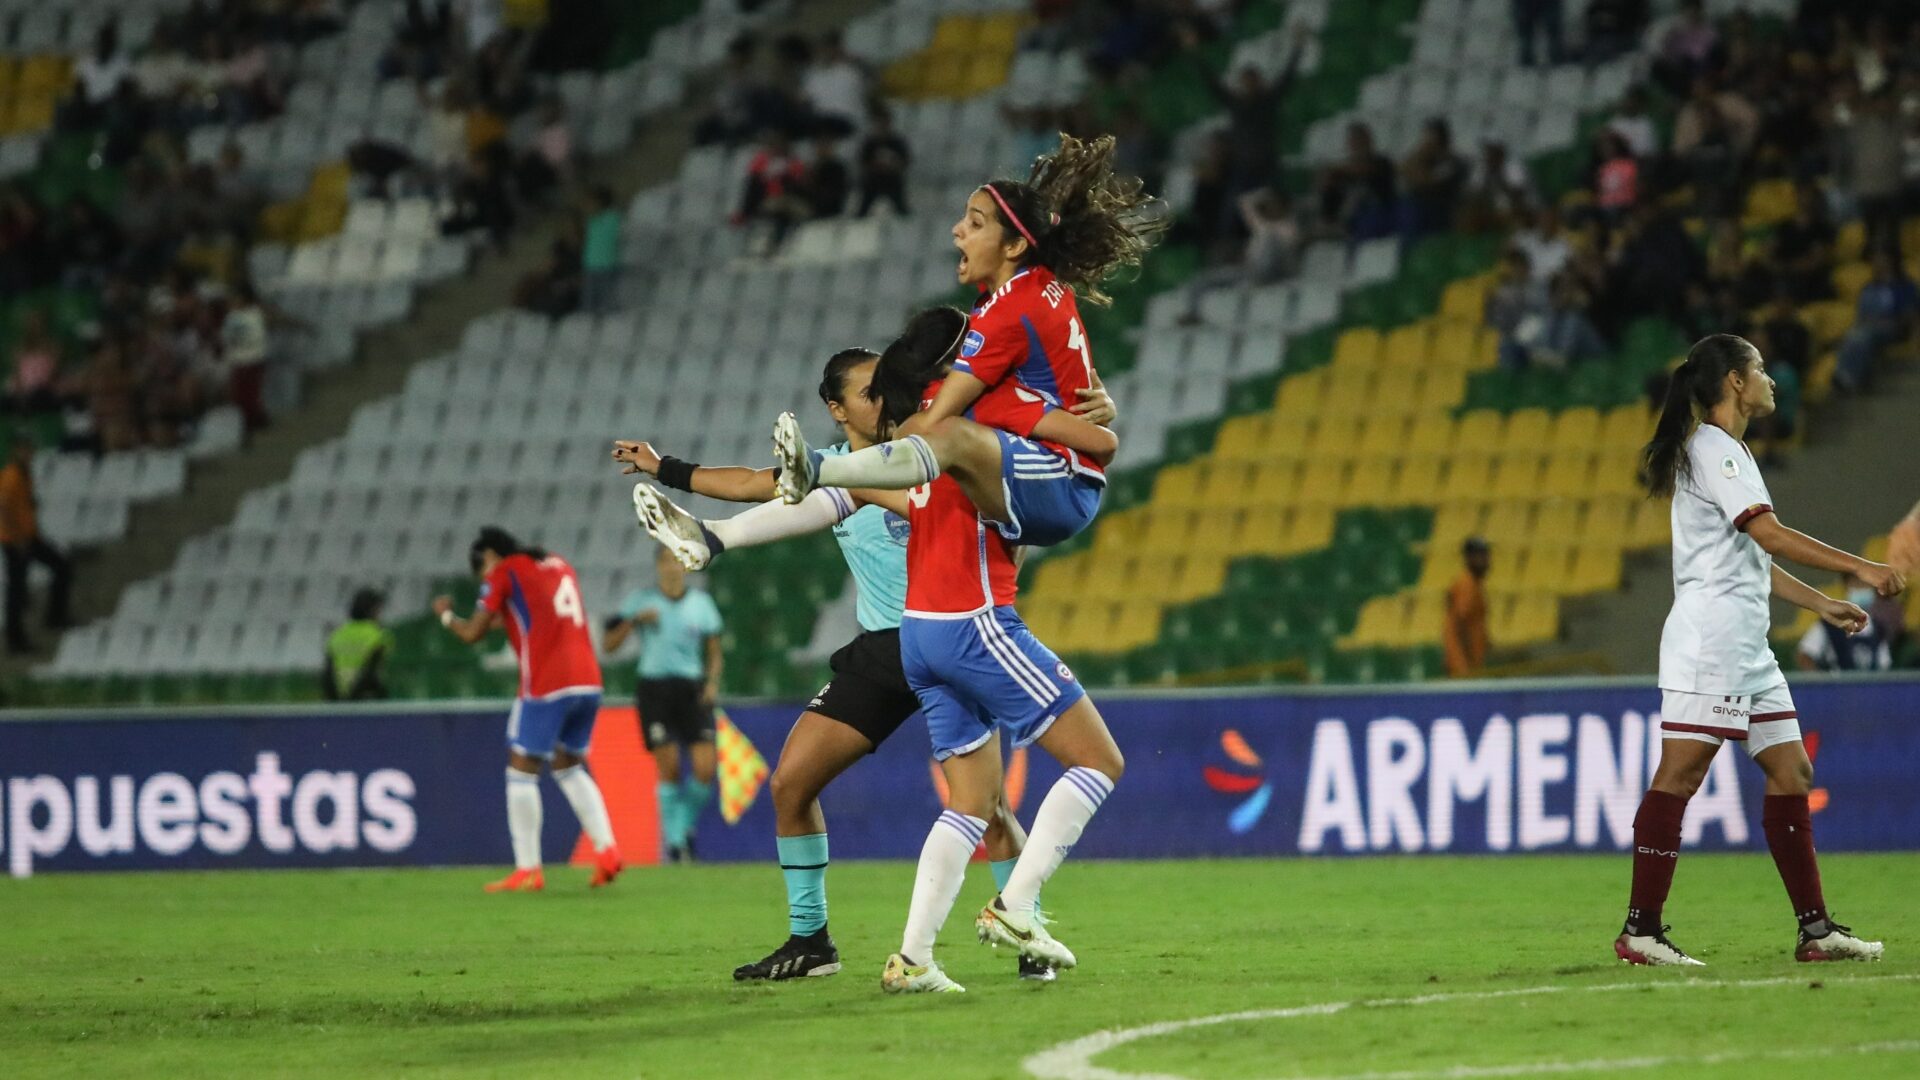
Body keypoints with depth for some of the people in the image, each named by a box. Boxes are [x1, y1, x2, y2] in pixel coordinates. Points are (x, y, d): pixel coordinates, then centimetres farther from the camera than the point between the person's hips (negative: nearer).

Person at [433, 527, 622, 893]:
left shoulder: (504, 572, 1)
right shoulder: (558, 565, 21)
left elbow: (472, 633, 2)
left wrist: (445, 615, 20)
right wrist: (505, 620, 31)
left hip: (546, 685, -7)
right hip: (587, 681, 7)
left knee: (522, 769, 1)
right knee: (569, 766, 19)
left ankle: (528, 870, -3)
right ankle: (606, 850, 4)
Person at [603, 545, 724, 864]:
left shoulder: (701, 602, 8)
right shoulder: (640, 601, 2)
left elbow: (714, 650, 15)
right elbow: (610, 644, 0)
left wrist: (712, 682, -2)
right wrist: (634, 620, -14)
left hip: (692, 690, 2)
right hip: (654, 690, -2)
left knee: (705, 770, -9)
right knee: (669, 769, -8)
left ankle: (686, 827, 16)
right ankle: (673, 841, 5)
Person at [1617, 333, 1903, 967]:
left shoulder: (1731, 452, 22)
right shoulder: (1712, 450, -10)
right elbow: (1771, 535, -19)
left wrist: (1820, 604, 23)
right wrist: (1860, 569, -17)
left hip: (1747, 645, 11)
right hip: (1708, 636, -11)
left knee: (1791, 774, 7)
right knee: (1679, 777, -12)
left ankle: (1816, 930, 8)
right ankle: (1640, 930, -13)